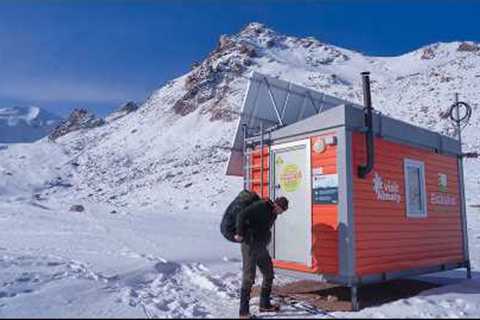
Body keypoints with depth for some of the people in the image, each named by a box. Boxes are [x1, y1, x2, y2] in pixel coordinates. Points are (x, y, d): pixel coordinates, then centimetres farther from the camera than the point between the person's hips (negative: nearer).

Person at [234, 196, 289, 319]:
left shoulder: (273, 214, 11)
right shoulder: (260, 206, -16)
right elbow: (242, 216, -24)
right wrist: (240, 234, -19)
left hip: (262, 247, 9)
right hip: (250, 246, -9)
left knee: (269, 275, 14)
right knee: (249, 277, -8)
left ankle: (265, 304, 29)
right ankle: (244, 312, -1)